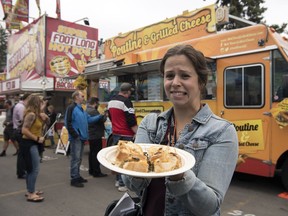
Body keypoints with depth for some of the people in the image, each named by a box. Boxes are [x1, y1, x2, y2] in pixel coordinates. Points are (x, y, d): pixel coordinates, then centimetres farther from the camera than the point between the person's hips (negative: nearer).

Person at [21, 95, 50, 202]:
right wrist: (37, 138, -22)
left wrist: (44, 118, -4)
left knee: (31, 169, 17)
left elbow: (46, 124, 16)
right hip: (29, 143, -10)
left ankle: (30, 191, 27)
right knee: (34, 169, -8)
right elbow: (24, 130, -26)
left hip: (33, 144, 10)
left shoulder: (36, 114, 10)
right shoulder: (31, 114, -19)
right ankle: (31, 194, -1)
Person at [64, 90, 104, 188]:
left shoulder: (81, 109, 18)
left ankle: (77, 176, 25)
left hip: (81, 137, 10)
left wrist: (100, 116, 11)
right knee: (75, 158, -5)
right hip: (76, 138, -10)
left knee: (79, 158, 15)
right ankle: (74, 179, 2)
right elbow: (68, 123, -18)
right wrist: (74, 134, -19)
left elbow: (89, 119, 17)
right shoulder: (71, 108, -13)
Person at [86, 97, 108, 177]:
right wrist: (105, 115, -4)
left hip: (90, 135, 11)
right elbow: (102, 120, -21)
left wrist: (102, 115, 10)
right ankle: (96, 172, -3)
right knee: (96, 153, -7)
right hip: (96, 135, -11)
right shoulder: (93, 111, -19)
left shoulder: (87, 110, 13)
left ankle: (91, 170, 25)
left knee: (92, 152, 17)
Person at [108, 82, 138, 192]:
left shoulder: (111, 101, 11)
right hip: (125, 135, -9)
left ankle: (118, 180, 26)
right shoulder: (126, 102, -16)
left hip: (115, 133, 9)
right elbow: (131, 121, -19)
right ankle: (123, 184, 1)